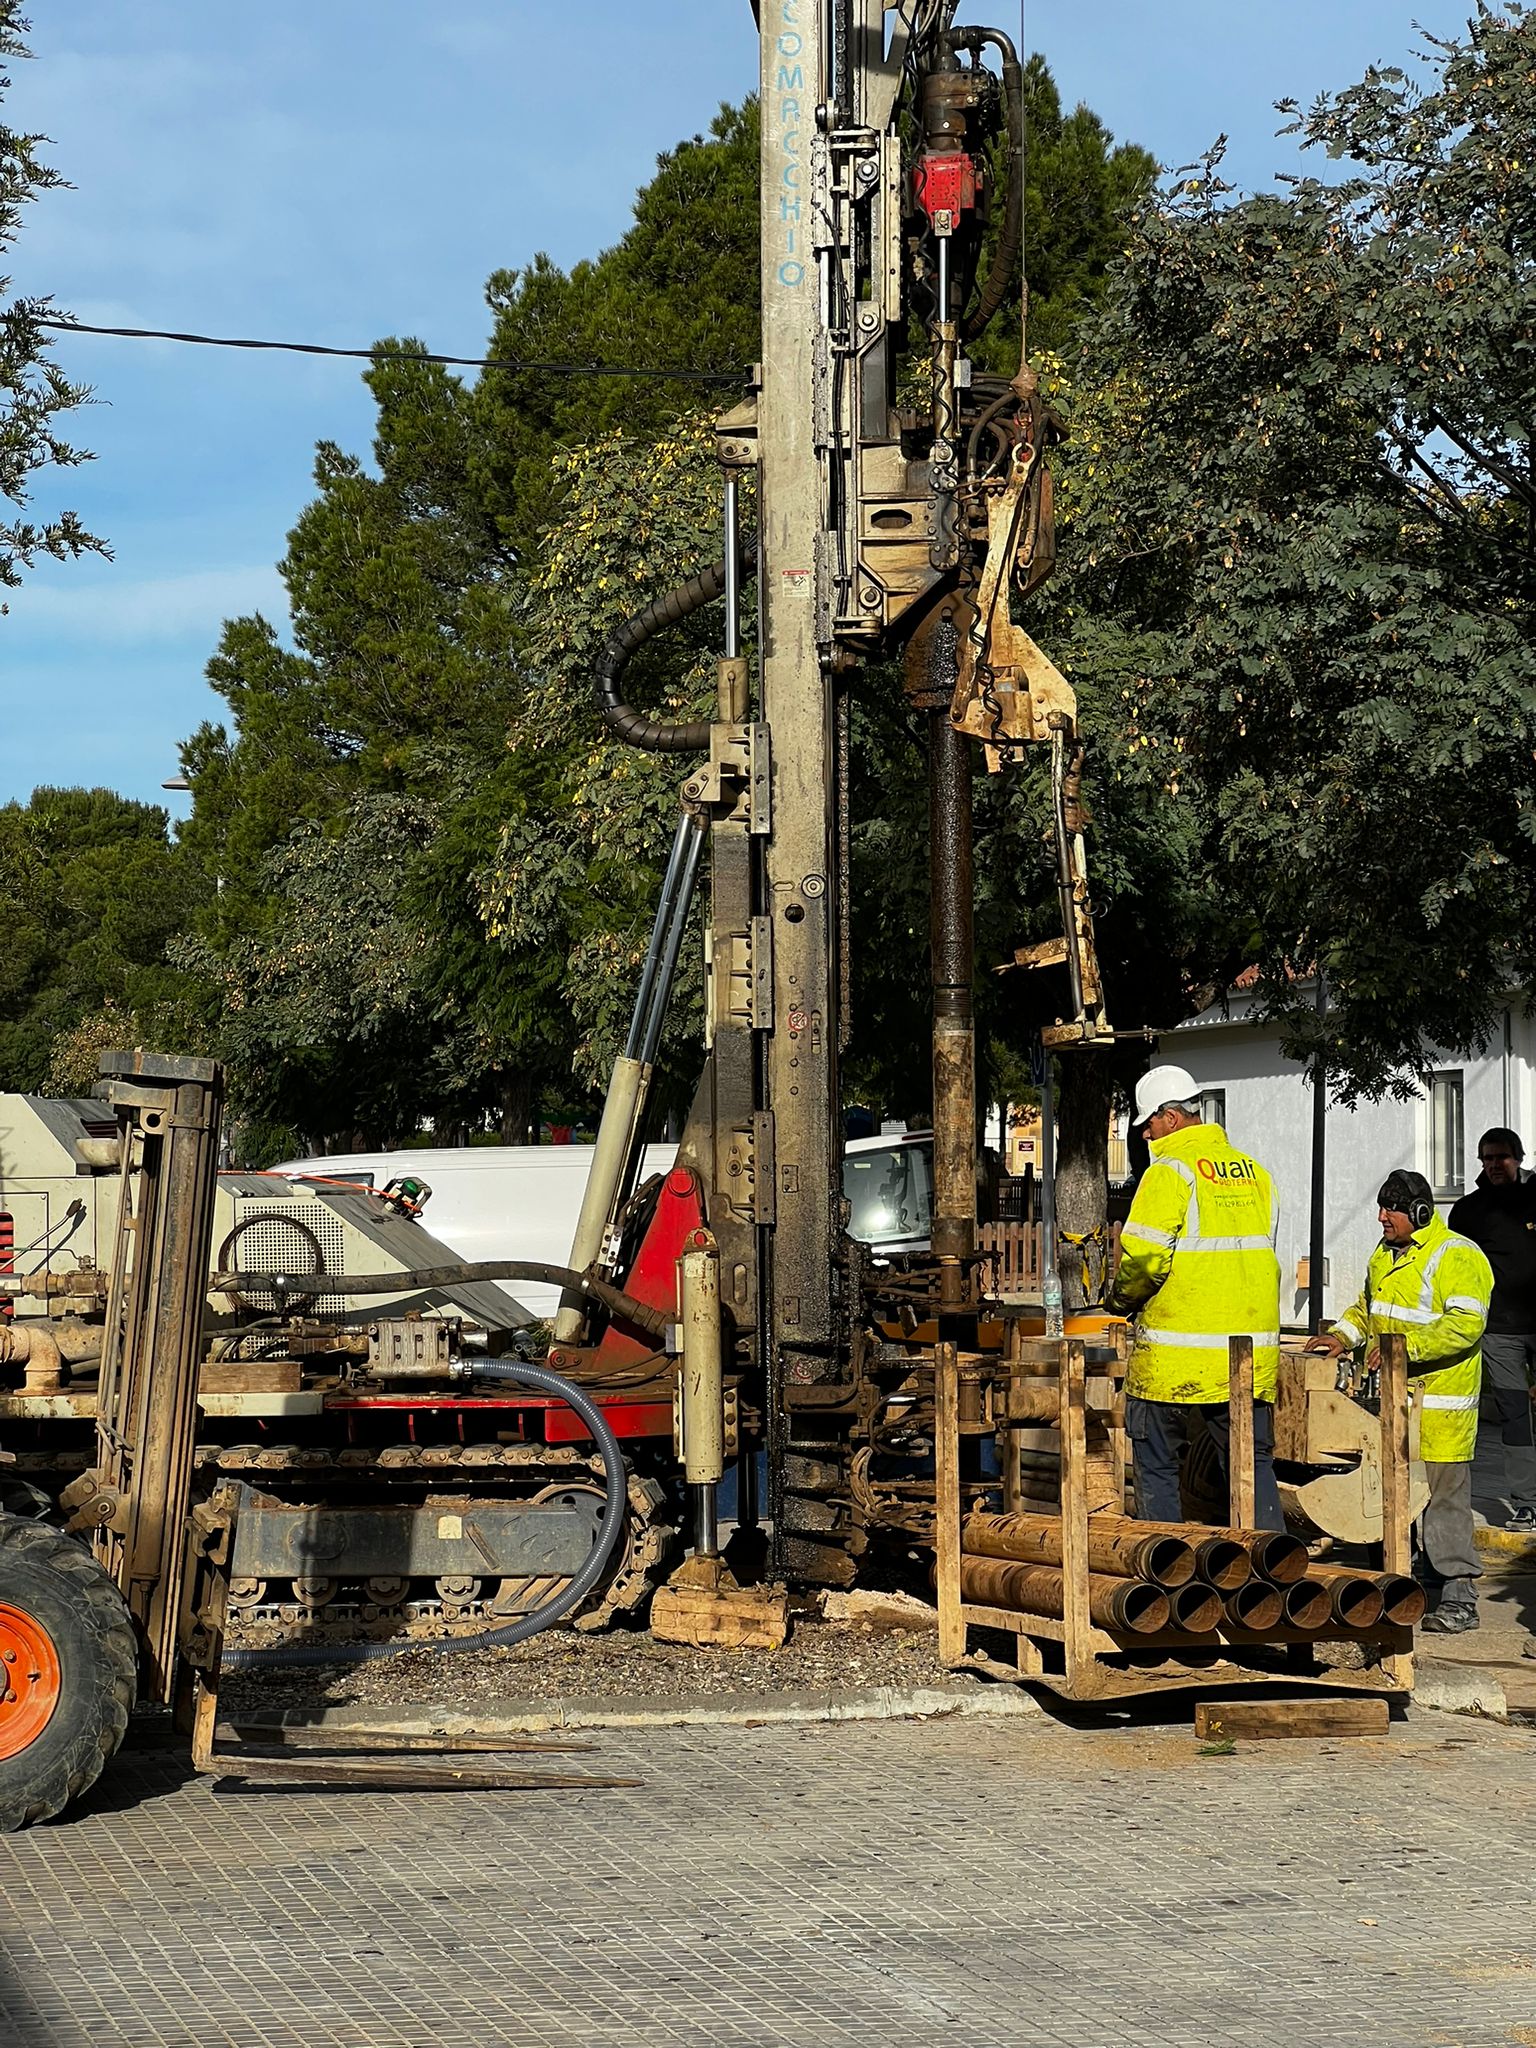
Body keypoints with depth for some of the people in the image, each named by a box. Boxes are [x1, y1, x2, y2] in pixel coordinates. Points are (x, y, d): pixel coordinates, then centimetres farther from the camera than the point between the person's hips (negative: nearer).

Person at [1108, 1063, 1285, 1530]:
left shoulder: (1171, 1172, -10)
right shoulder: (1254, 1172, 11)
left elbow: (1145, 1259, -16)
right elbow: (1262, 1253, 15)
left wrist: (1122, 1296, 3)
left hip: (1175, 1357, -6)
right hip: (1251, 1357, 6)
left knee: (1157, 1465, 7)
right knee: (1252, 1463, 9)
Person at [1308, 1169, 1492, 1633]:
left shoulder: (1458, 1257, -10)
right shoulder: (1385, 1255, 17)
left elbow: (1465, 1325, -21)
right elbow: (1367, 1306, 32)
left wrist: (1406, 1346, -25)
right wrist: (1344, 1334, 13)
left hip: (1440, 1403, -8)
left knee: (1444, 1495, -7)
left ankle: (1459, 1598, -3)